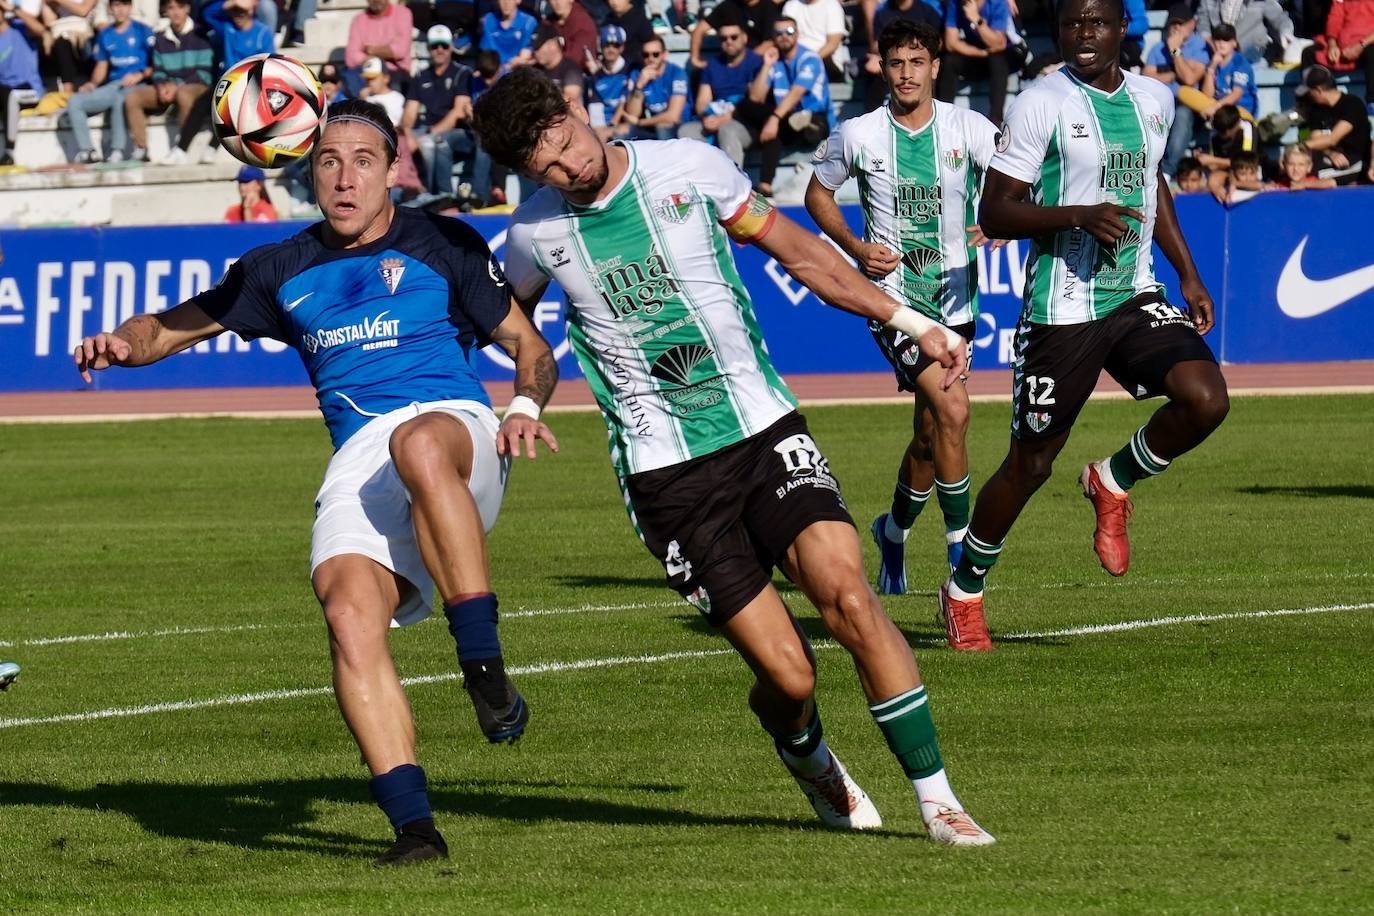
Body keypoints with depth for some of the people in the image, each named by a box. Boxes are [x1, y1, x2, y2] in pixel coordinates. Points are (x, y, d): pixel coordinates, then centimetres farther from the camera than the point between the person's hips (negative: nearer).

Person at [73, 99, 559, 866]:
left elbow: (529, 346, 15)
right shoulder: (284, 272, 23)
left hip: (457, 430, -3)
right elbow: (176, 326, 28)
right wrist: (123, 344, 4)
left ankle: (486, 667, -38)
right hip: (358, 466, 3)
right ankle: (412, 822, -30)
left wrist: (526, 408, -7)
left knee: (419, 446, -42)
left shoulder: (443, 245, 14)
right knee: (349, 609, -27)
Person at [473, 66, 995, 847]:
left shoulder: (691, 168, -2)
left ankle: (937, 798, -10)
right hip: (668, 473, -1)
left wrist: (906, 320, 12)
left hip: (763, 426, 1)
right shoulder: (535, 234, -1)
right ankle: (808, 758, 29)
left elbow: (797, 251, 11)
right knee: (788, 676, -7)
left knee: (848, 594, -21)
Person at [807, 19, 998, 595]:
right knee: (951, 409, -21)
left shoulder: (968, 129, -2)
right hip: (892, 286, -3)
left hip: (954, 289, 3)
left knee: (930, 433, 11)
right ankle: (959, 543, -9)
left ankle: (894, 531, 38)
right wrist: (854, 247, -4)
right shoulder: (857, 136, -3)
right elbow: (817, 195, 11)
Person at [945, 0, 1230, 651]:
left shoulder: (1154, 99, 8)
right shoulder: (1041, 105, -11)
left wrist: (1187, 273, 21)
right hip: (1061, 307, -5)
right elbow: (993, 212, -12)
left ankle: (1112, 483, 10)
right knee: (1031, 462, 1)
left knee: (1205, 399, -19)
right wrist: (1082, 215, -25)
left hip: (1136, 297, 5)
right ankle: (964, 591, 22)